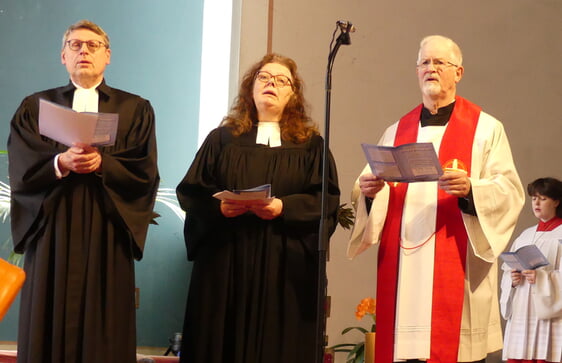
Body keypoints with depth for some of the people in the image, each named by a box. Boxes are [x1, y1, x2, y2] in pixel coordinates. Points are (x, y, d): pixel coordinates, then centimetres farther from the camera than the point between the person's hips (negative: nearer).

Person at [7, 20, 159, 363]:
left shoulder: (136, 109, 9)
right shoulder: (35, 106, 11)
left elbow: (146, 173, -2)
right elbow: (22, 171, -1)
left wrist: (102, 164, -17)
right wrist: (61, 163, -19)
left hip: (107, 232, -1)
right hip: (52, 230, 1)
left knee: (104, 333, -1)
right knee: (49, 329, 0)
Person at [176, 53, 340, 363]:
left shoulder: (310, 145, 10)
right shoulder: (222, 139, 12)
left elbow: (327, 200, -1)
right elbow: (190, 191, 7)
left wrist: (284, 208, -16)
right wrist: (219, 207, -13)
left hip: (285, 266, -1)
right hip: (225, 262, 1)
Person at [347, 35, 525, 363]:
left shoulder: (486, 129, 6)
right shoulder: (397, 132, 18)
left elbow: (510, 192, -4)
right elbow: (369, 187, 13)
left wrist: (470, 189, -22)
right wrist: (367, 191, -10)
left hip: (456, 268, -3)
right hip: (403, 268, 3)